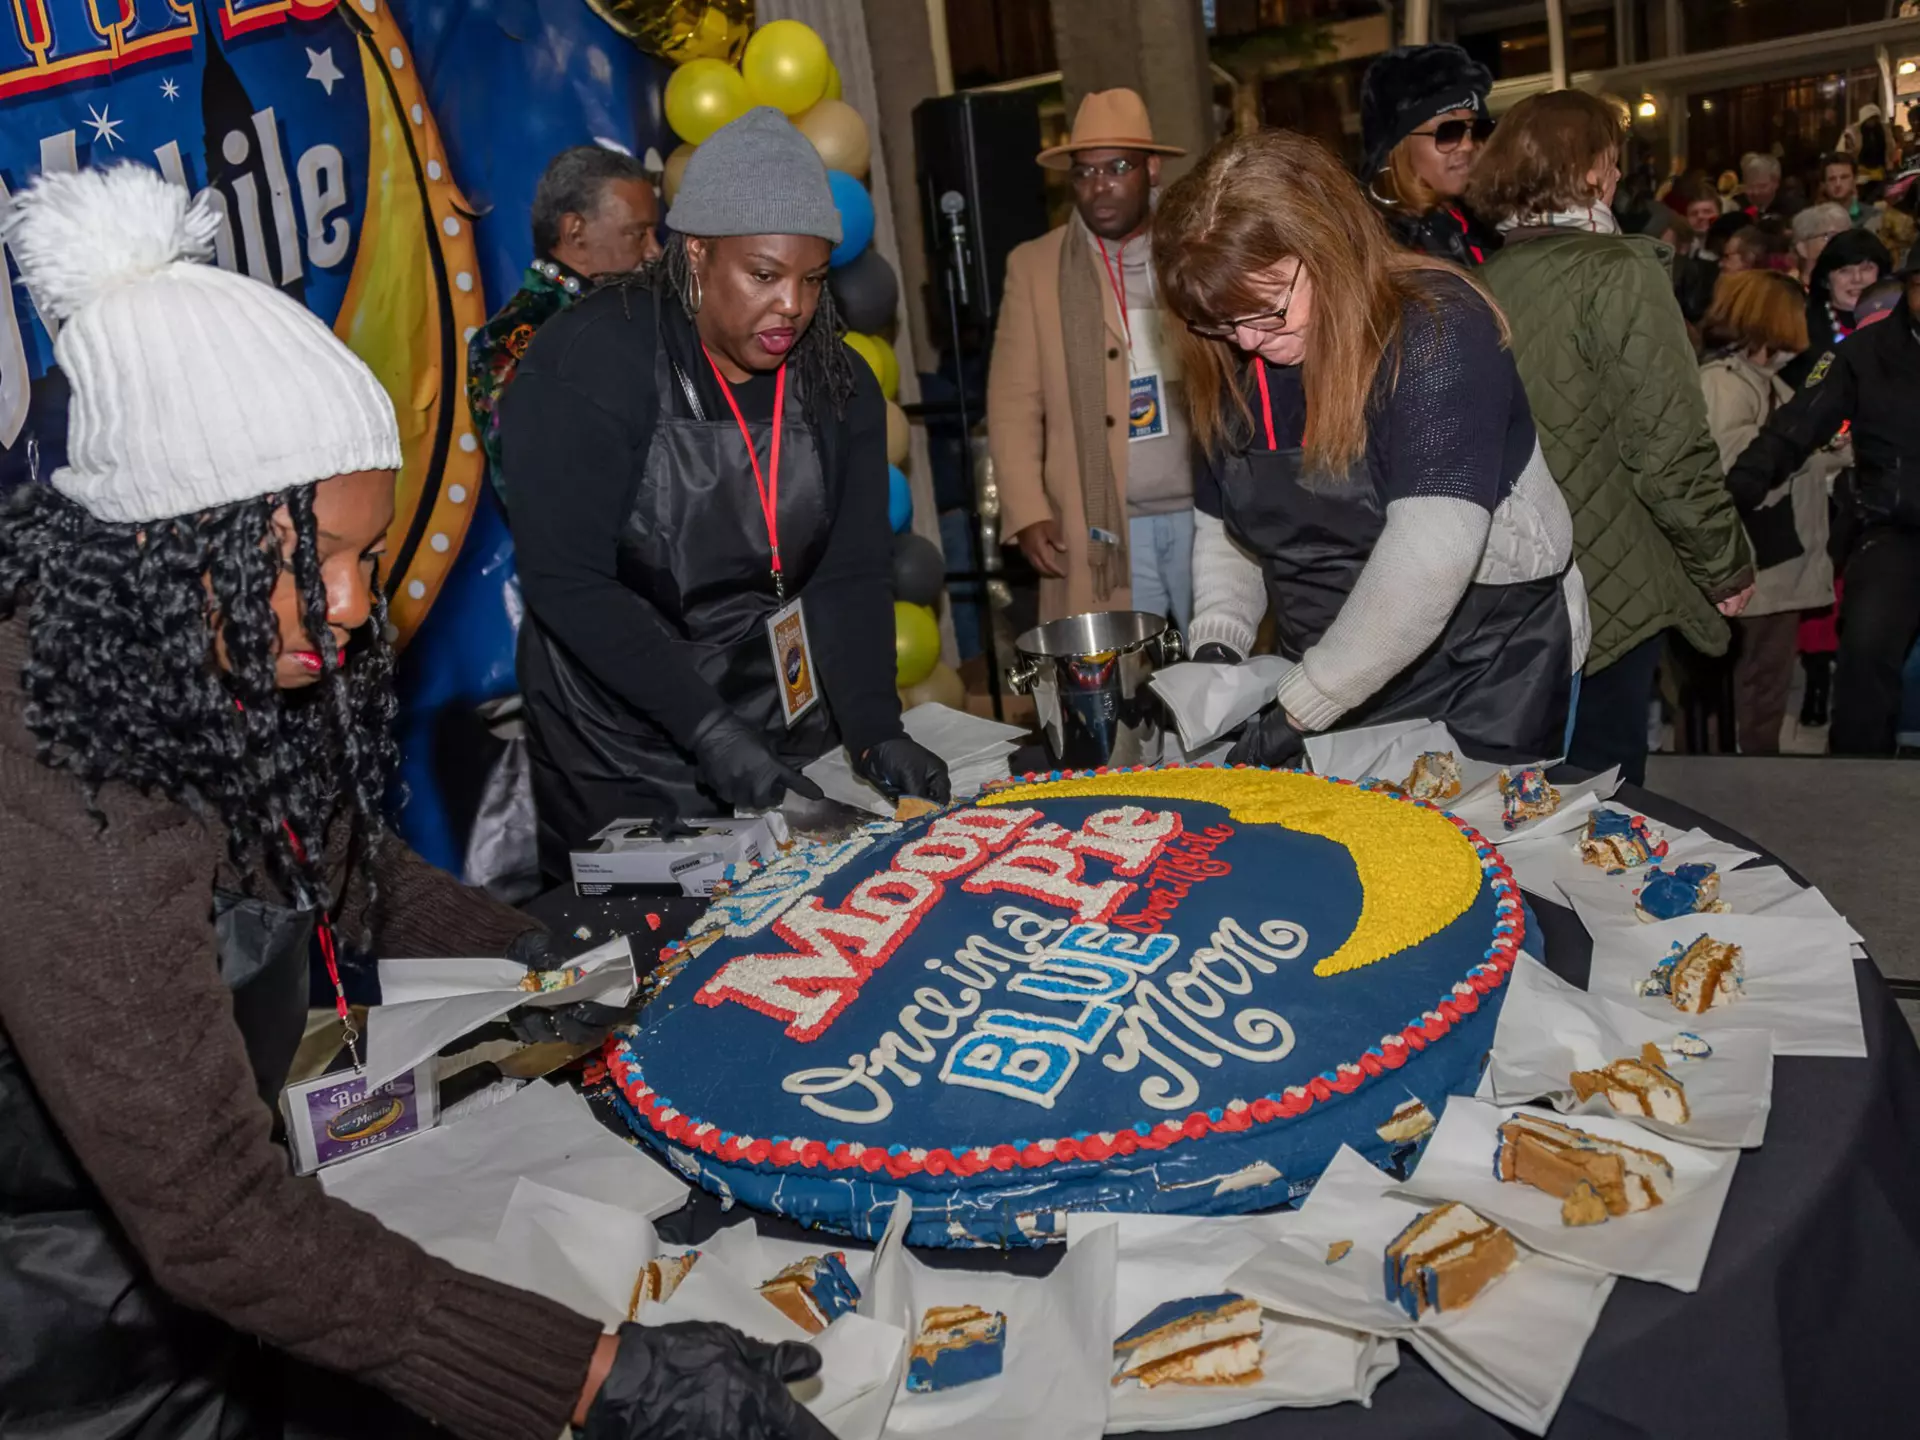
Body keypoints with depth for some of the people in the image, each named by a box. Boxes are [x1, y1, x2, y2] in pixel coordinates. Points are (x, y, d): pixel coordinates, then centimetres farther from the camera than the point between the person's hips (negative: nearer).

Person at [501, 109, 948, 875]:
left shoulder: (837, 383, -2)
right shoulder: (586, 362, -17)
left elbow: (850, 576, -6)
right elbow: (565, 578, -22)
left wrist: (876, 729, -22)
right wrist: (707, 728, -29)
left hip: (791, 738, 5)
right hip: (623, 754, -4)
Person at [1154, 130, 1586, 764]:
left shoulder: (1435, 332, -21)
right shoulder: (1240, 367, 0)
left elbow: (1432, 552, -32)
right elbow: (1222, 524, 12)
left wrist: (1300, 707, -30)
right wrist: (1217, 644, -6)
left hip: (1486, 687, -6)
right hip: (1333, 690, 6)